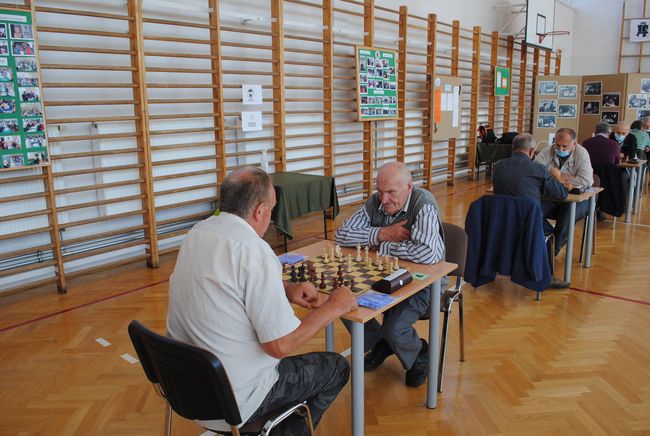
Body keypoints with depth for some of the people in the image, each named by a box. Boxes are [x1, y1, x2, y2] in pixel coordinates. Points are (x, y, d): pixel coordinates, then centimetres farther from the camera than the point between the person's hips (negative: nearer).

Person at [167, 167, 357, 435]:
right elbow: (281, 345, -24)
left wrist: (287, 290, 5)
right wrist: (333, 307, -12)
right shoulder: (253, 250, -27)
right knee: (336, 368, 11)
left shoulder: (198, 232, -2)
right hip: (232, 403, -8)